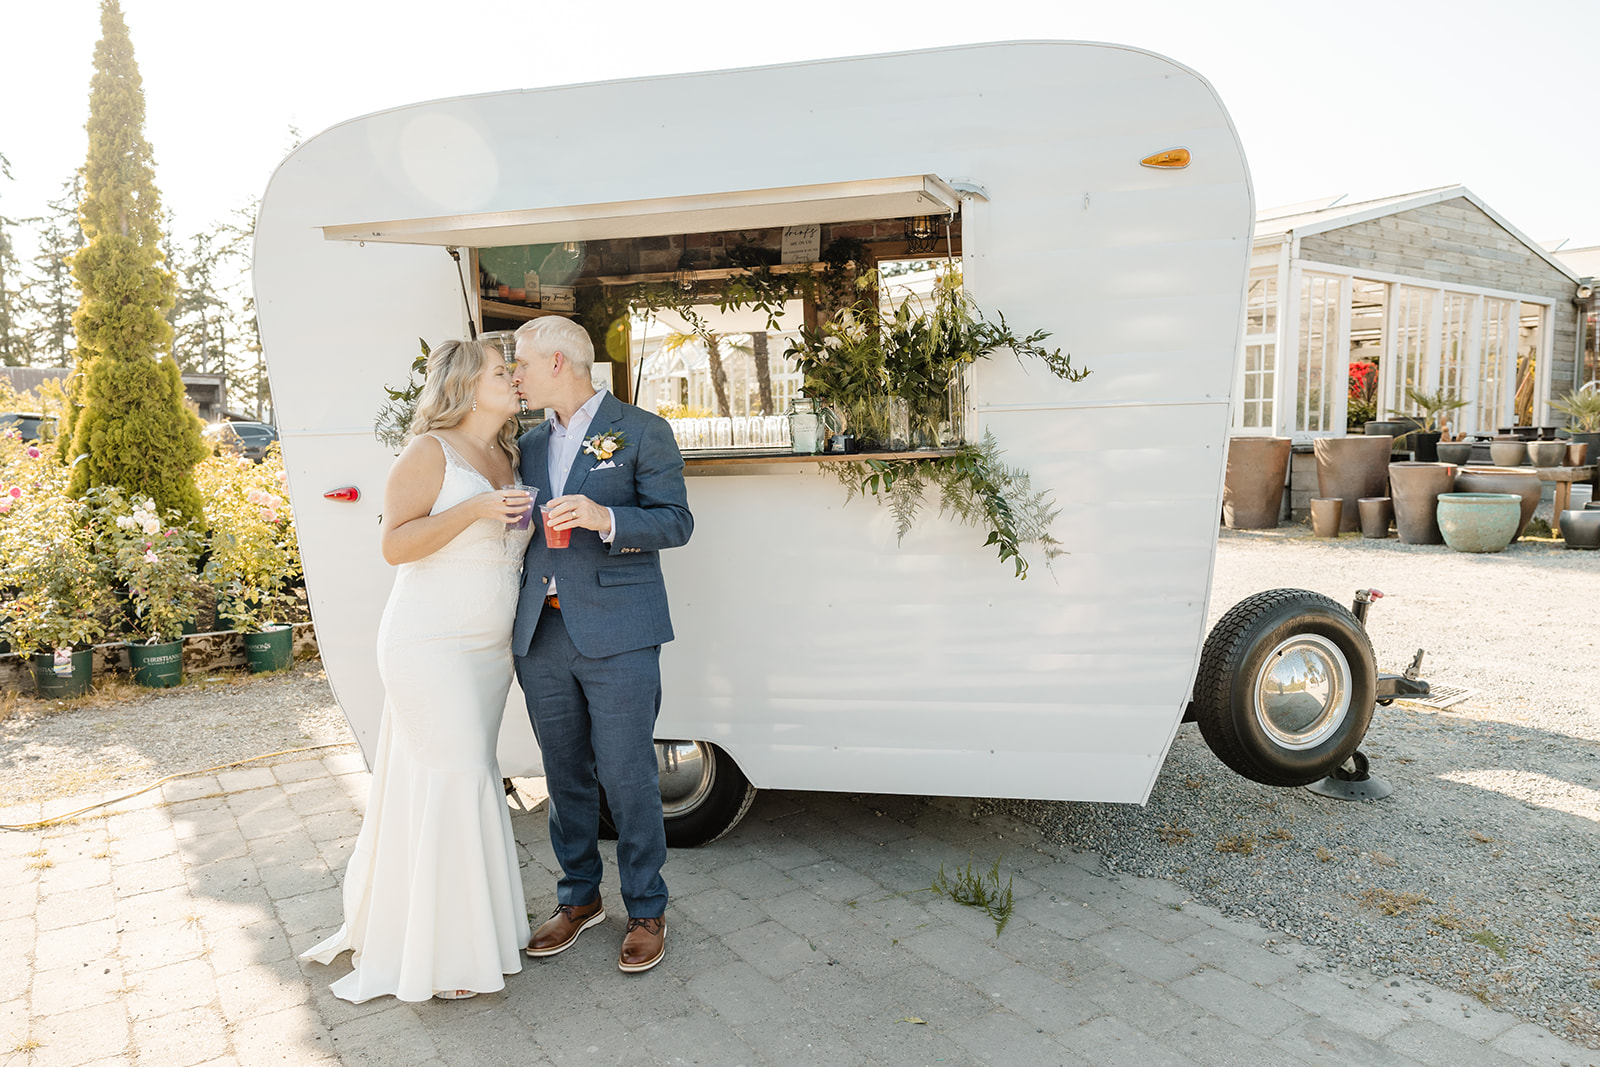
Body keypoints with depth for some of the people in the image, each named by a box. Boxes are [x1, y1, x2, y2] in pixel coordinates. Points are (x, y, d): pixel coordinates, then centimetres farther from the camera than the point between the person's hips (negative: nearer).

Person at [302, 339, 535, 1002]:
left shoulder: (506, 459, 13)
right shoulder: (430, 452, -9)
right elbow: (395, 545, -16)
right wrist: (473, 509, -24)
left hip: (490, 648, 7)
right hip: (430, 644, -7)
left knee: (471, 775, 13)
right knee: (453, 779, -6)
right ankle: (441, 955, 8)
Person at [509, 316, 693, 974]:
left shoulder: (642, 432, -1)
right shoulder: (530, 445, 17)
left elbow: (676, 522, -6)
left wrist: (605, 518, -21)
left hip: (617, 636, -5)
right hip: (542, 636, 6)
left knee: (627, 777, 1)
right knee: (566, 774, 14)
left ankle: (647, 911, 18)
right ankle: (578, 897, 31)